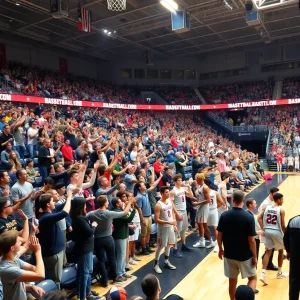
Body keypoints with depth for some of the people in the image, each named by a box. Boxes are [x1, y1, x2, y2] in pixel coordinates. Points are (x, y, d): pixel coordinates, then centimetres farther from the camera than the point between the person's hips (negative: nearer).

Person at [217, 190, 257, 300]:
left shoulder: (224, 215, -8)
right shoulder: (249, 217, -18)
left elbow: (219, 235, -2)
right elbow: (251, 240, -15)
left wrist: (220, 249, 14)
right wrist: (254, 256, -2)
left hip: (229, 254, 3)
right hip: (245, 255, -3)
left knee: (232, 281, 17)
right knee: (252, 278, 19)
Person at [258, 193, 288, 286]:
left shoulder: (267, 208, 3)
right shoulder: (281, 210, -11)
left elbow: (259, 218, -1)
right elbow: (283, 225, -11)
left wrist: (264, 229, 5)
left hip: (268, 231, 4)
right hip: (277, 232, -4)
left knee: (268, 252, 9)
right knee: (281, 250, 20)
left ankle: (263, 274, -4)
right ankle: (280, 273, 32)